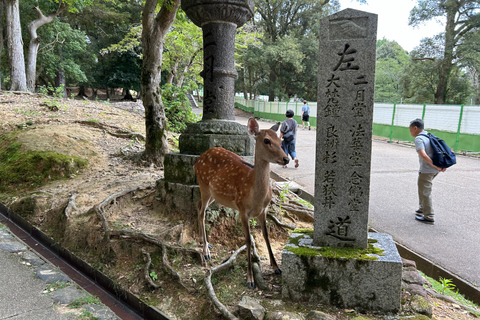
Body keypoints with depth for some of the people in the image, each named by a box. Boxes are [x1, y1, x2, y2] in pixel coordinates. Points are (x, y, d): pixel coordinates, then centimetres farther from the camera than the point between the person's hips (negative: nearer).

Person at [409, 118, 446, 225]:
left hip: (426, 170, -9)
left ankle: (429, 217, 4)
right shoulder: (429, 136, 14)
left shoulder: (419, 139, -14)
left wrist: (435, 166, -22)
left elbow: (423, 155, -26)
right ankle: (422, 209, 36)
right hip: (434, 170, 9)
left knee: (424, 192, 0)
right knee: (422, 187, 25)